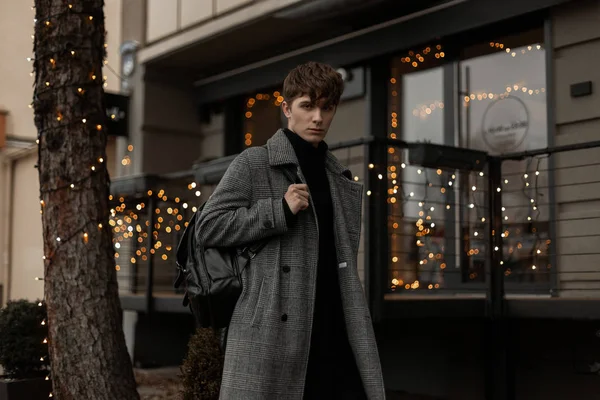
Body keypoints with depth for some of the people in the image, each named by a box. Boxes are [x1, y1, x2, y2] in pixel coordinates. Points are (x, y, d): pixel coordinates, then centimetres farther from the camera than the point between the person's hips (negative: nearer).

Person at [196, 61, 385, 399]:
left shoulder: (342, 179, 18)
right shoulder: (254, 164, 1)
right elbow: (208, 227, -5)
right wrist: (280, 210, -12)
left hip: (336, 336, 5)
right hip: (274, 332, -5)